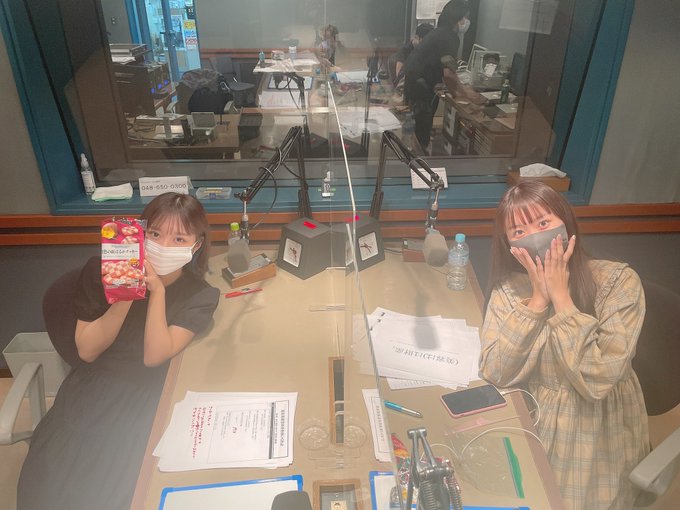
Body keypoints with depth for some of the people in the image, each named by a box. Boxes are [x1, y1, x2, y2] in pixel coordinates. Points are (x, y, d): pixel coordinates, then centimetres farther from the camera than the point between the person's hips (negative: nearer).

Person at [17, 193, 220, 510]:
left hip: (149, 399, -1)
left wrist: (157, 290, -25)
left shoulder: (201, 296, -7)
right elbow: (87, 350, -7)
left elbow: (155, 357, -14)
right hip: (92, 389, 1)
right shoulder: (101, 270, -5)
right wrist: (124, 297, -22)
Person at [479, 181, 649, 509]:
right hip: (531, 424, 2)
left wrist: (559, 295, -23)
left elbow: (598, 378, -24)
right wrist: (538, 298, -20)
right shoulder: (508, 290, -7)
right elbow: (495, 374, -17)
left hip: (598, 433, -2)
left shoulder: (618, 281, -16)